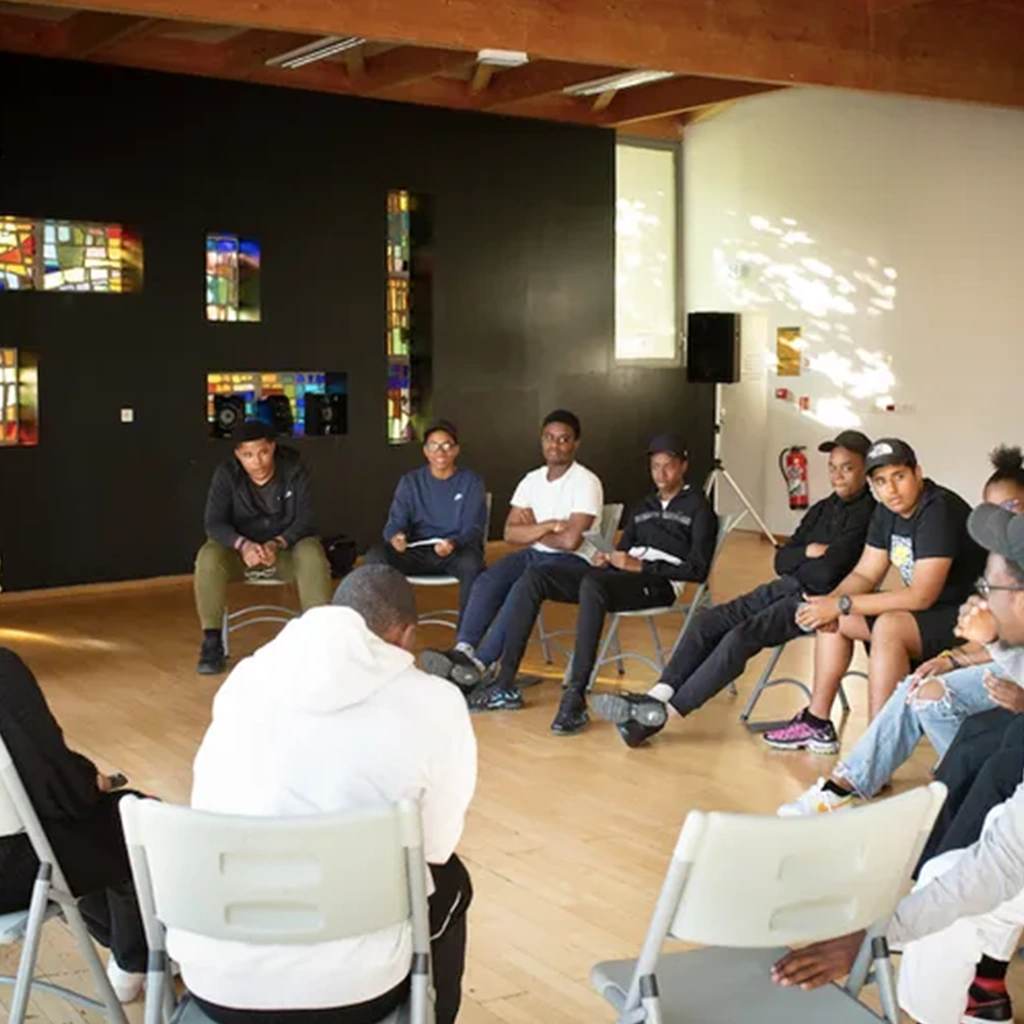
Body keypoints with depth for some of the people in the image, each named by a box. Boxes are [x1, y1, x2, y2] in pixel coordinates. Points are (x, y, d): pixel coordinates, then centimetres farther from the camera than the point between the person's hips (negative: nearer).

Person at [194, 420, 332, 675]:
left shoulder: (294, 470, -12)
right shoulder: (226, 474, -11)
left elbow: (305, 519, -17)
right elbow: (214, 523, -18)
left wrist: (277, 544, -36)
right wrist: (243, 544, -39)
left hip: (286, 550, 0)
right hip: (240, 550, 0)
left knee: (312, 554, -33)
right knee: (209, 557, -31)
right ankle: (212, 641, -22)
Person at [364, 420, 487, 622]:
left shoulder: (471, 482, 4)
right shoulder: (411, 481, 11)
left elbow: (473, 528, -5)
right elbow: (396, 521, 3)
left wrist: (453, 544, -29)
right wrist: (396, 536, -24)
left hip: (457, 552, -2)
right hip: (417, 552, 2)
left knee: (472, 564, -38)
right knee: (374, 557, -26)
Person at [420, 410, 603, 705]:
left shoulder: (586, 482, -11)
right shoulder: (532, 479, 10)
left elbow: (571, 540, -21)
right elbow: (511, 533, 3)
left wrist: (533, 529, -4)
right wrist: (548, 526, -12)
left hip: (571, 560, -6)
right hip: (534, 555, 7)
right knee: (487, 581, -22)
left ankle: (480, 663, -37)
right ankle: (463, 650, -38)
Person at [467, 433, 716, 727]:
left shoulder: (698, 508, 9)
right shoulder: (642, 508, 30)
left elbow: (698, 569, -4)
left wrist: (640, 566, -12)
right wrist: (605, 559, 2)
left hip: (659, 582, -7)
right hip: (620, 574, 7)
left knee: (592, 585, -40)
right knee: (534, 577, -14)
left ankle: (576, 698, -44)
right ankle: (505, 683, -19)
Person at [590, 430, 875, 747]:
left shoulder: (868, 514, -7)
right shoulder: (823, 509, 19)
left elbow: (829, 570, -17)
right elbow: (781, 560, 14)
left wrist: (797, 560, -1)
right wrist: (809, 552, -5)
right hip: (786, 589, 8)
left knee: (741, 637, -27)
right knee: (708, 622, -11)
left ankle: (665, 712, -25)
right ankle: (657, 697, -20)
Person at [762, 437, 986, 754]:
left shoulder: (939, 511, -25)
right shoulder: (887, 512, 3)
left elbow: (921, 596, -30)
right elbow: (864, 574, 8)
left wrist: (843, 605, -27)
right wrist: (830, 602, -14)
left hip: (966, 619, -10)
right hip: (924, 610, 10)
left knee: (889, 626, -34)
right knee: (833, 618, 8)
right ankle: (817, 724, 10)